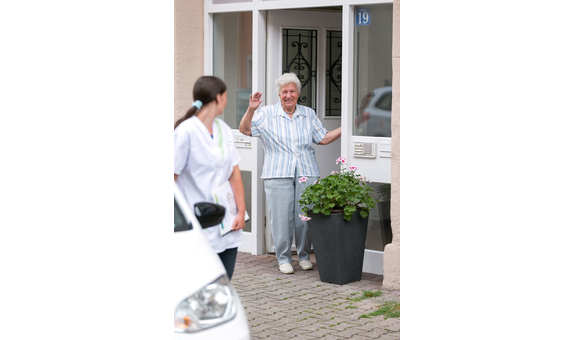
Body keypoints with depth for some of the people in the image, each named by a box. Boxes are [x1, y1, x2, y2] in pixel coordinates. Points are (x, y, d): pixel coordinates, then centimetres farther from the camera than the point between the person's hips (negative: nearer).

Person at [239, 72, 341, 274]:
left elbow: (323, 138, 16)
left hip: (306, 174, 2)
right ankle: (283, 259, 9)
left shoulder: (308, 114, 14)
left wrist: (344, 129, 7)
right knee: (281, 217, -3)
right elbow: (245, 130, -3)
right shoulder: (267, 114, 4)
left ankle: (304, 256, 18)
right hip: (278, 174, -2)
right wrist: (251, 110, -17)